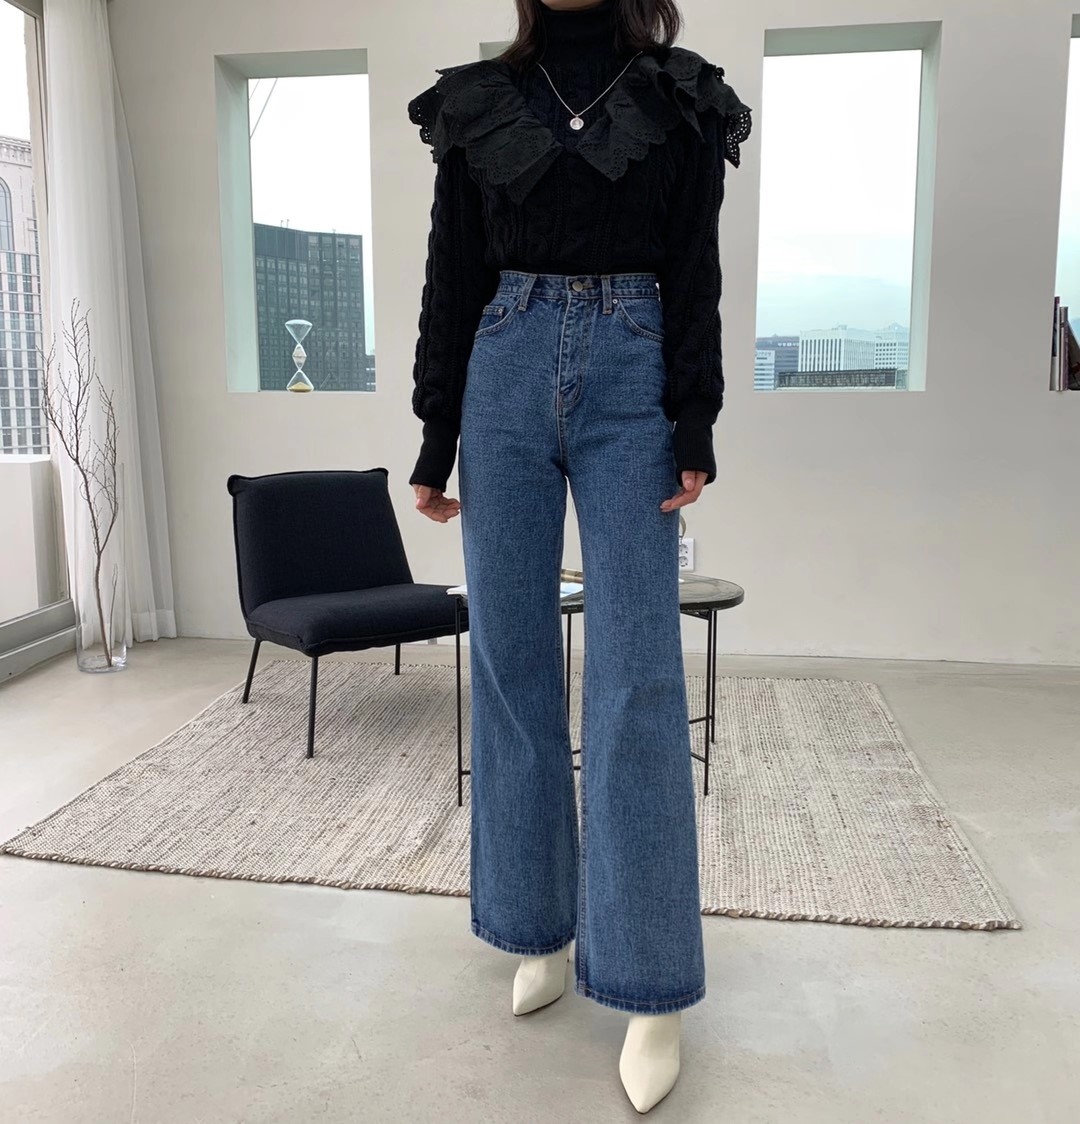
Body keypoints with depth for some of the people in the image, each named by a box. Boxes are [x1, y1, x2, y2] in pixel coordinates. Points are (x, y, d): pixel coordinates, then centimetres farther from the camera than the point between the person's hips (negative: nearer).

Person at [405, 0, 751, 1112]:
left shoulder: (678, 101, 10)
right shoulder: (478, 103, 13)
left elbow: (695, 276, 3)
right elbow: (450, 282, 10)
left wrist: (694, 427, -6)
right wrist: (435, 440, 6)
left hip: (632, 377, -2)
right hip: (507, 374, 2)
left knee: (637, 675, -8)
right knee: (510, 661, 2)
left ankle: (652, 987, 2)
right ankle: (542, 925, 19)